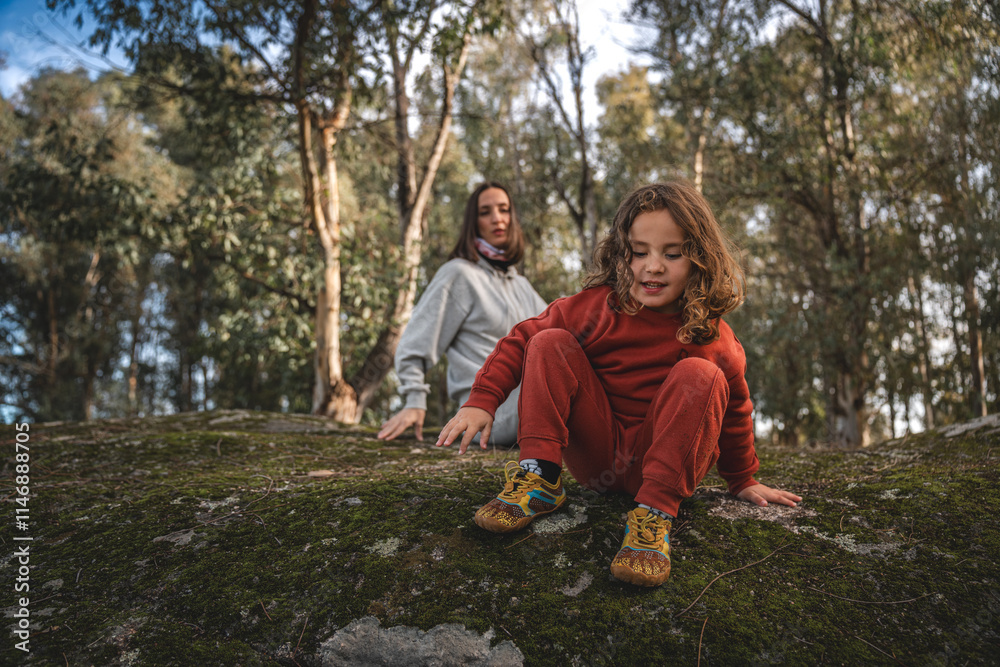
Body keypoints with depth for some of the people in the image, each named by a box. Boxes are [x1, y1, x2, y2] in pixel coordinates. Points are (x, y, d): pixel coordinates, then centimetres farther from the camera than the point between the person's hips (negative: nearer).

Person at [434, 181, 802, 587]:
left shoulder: (713, 338, -5)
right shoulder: (597, 306, -7)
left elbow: (734, 408, 9)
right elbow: (522, 340, -3)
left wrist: (743, 480, 16)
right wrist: (482, 400, -15)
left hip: (661, 459, 0)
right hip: (593, 456, 1)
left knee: (699, 374, -26)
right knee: (551, 343, -14)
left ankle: (655, 514, -30)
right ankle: (540, 480, -19)